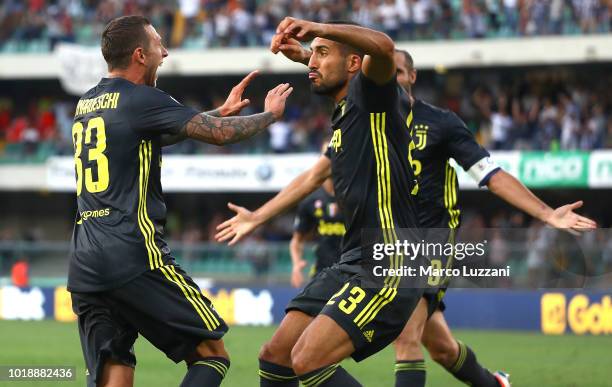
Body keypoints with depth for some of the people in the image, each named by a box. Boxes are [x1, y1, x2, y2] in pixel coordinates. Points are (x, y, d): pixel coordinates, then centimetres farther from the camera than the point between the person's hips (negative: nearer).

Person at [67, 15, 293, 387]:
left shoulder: (87, 104, 19)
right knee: (212, 354, 2)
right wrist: (270, 114, 13)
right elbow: (220, 133, -5)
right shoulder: (141, 99, -6)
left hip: (84, 267, 8)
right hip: (135, 258, -8)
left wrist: (222, 110, 35)